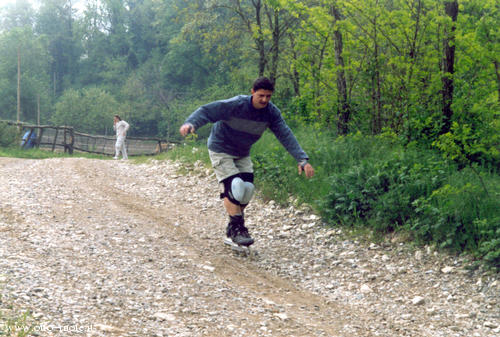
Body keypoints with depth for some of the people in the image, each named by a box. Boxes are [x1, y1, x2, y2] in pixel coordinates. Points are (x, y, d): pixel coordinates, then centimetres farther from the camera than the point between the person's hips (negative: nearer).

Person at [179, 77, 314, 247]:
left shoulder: (272, 112, -13)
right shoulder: (235, 105, -28)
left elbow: (286, 136, -15)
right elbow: (206, 111, -29)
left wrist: (302, 160, -24)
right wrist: (190, 123, -48)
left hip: (242, 154, 5)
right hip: (221, 150, -5)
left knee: (247, 190, -3)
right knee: (233, 187, -20)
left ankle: (232, 228, 14)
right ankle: (237, 228, -11)